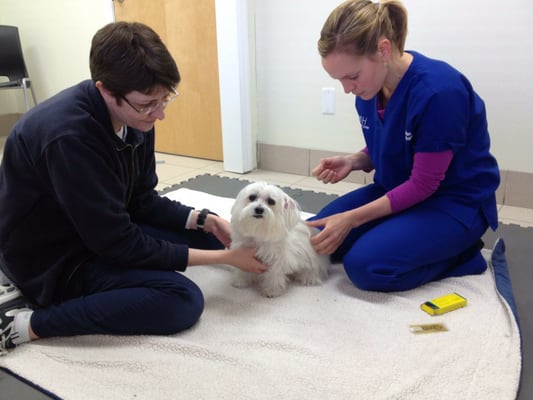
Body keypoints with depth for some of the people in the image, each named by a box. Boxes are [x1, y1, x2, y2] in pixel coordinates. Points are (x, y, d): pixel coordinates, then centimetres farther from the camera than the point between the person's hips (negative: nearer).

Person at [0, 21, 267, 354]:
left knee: (213, 235, 7)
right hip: (52, 256, -9)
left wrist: (207, 221, -10)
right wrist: (224, 257, -24)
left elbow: (142, 201, 4)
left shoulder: (132, 115, -7)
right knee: (183, 300, -26)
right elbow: (119, 244, -28)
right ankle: (28, 321, -15)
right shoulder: (68, 137, -32)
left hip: (105, 231, 9)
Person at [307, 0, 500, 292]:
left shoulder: (438, 91, -28)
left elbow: (423, 184, -22)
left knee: (365, 264, -25)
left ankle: (462, 253, -3)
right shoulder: (370, 87, -5)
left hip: (455, 201, -7)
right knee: (315, 235, -3)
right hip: (398, 191, 8)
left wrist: (351, 219, -24)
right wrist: (352, 161, -13)